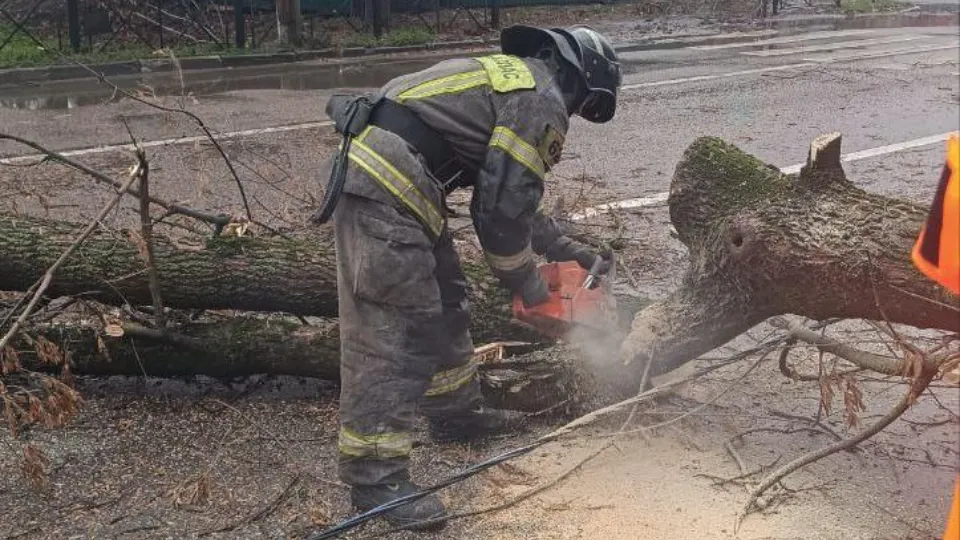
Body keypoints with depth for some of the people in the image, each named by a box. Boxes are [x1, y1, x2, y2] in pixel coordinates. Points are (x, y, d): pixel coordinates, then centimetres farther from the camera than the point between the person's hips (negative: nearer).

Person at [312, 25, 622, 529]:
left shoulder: (511, 76, 24)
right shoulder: (542, 101, -6)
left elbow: (505, 192, 32)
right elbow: (503, 208, -9)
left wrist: (568, 250, 33)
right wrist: (529, 287, 6)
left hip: (388, 181, 11)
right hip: (383, 189, -10)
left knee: (443, 302, 21)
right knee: (391, 333, -9)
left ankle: (455, 412, 35)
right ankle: (376, 474, -4)